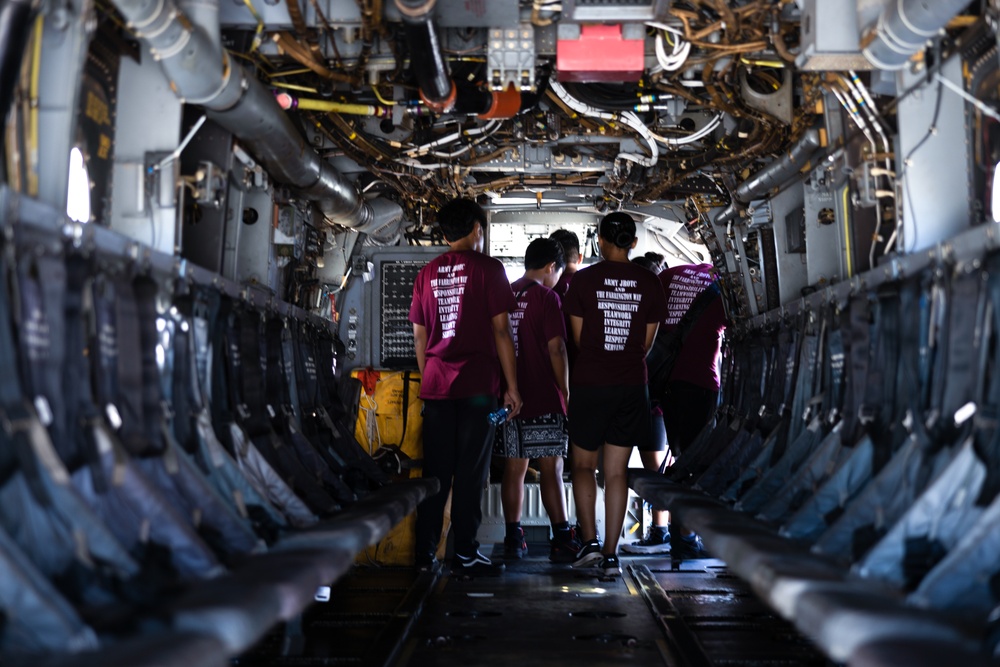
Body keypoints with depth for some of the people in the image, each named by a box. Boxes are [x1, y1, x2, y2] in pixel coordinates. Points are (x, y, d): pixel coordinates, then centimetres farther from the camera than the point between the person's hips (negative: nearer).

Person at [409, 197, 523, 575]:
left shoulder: (427, 273, 12)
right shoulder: (487, 268, -2)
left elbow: (419, 336, 14)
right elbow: (501, 332, -5)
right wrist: (512, 387, -2)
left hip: (436, 386, 5)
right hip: (477, 385, -4)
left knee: (435, 471, 9)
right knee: (470, 471, 0)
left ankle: (424, 553, 11)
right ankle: (464, 554, 3)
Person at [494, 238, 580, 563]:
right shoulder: (546, 296, -7)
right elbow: (556, 349, -12)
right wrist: (566, 391, -3)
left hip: (508, 397, 5)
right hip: (543, 398, -5)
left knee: (514, 469, 9)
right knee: (551, 470, -2)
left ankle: (513, 539, 11)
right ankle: (562, 540, -2)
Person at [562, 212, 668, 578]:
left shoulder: (583, 280, -5)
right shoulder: (650, 283, 2)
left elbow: (578, 338, 1)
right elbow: (647, 343, 7)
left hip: (589, 383, -2)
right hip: (631, 385, 2)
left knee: (583, 465, 13)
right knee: (617, 471, 7)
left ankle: (589, 541, 1)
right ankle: (610, 555, 6)